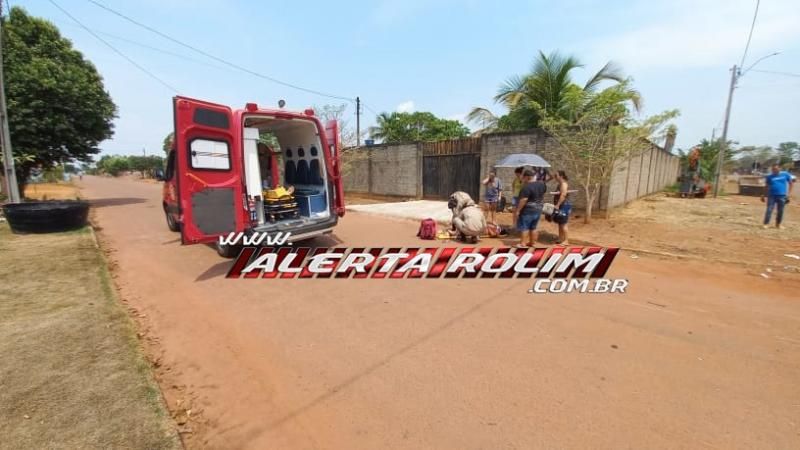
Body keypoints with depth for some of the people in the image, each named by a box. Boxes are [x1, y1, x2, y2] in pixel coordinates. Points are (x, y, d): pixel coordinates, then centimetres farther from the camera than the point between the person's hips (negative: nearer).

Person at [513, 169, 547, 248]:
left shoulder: (527, 187, -22)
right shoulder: (541, 184, 3)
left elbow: (523, 200, -23)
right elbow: (543, 193, 18)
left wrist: (517, 211, -18)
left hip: (527, 211, -8)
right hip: (538, 210, 8)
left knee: (524, 227, 1)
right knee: (533, 227, 15)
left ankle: (522, 243, 3)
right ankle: (532, 242, 22)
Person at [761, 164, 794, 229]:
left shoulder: (785, 174, 1)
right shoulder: (769, 177, 1)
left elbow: (791, 183, 9)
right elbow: (767, 186, 10)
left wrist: (789, 193, 2)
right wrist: (764, 195, 10)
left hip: (782, 196, 1)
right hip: (771, 196, -1)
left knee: (780, 211, 7)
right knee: (769, 210, -8)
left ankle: (778, 224, 19)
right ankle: (766, 223, -6)